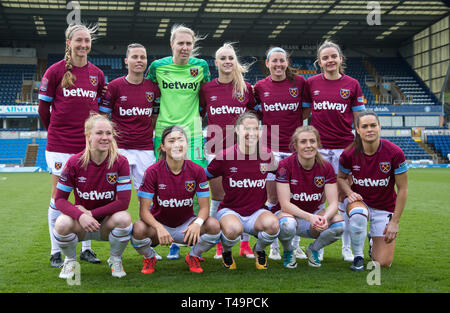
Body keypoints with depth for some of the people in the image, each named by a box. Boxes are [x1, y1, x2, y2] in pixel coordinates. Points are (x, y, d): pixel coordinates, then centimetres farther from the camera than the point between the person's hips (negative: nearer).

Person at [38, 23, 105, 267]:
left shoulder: (97, 74, 7)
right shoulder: (55, 71, -3)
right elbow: (43, 107, 3)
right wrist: (55, 130, 11)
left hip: (88, 144, 3)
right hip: (60, 145, -3)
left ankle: (86, 248, 20)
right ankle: (55, 252, 13)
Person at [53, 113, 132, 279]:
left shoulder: (121, 162, -14)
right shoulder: (74, 162, -12)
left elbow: (123, 201, -17)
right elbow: (60, 199, -11)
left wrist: (91, 213, -21)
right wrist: (80, 216, -30)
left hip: (107, 223, 0)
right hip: (81, 223, 0)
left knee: (124, 218, -33)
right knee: (62, 223, -32)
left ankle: (115, 260, -1)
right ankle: (70, 261, 2)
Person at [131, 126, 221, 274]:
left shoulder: (197, 170, -10)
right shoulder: (153, 171, -15)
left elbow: (204, 207, -11)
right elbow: (144, 210, -17)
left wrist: (197, 223, -34)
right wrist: (159, 228, -36)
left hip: (186, 226, 1)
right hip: (159, 224, -1)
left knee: (214, 226, -26)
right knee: (138, 229, -33)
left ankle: (193, 257, 6)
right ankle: (149, 258, 4)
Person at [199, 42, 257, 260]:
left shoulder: (246, 88, 4)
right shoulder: (207, 89, 4)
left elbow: (254, 114, 15)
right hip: (215, 149, 0)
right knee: (218, 198, 5)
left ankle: (245, 244, 15)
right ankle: (219, 245, 16)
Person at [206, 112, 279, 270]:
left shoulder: (267, 155, -2)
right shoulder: (225, 156, -9)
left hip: (257, 212, 2)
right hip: (230, 211, -2)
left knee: (272, 224, -32)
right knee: (233, 229, -37)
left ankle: (259, 250, 6)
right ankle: (226, 252, 3)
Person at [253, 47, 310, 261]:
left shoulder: (299, 82, 1)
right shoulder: (260, 87, 3)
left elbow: (308, 109, 11)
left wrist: (295, 120, -2)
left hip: (295, 146, 0)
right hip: (270, 147, 0)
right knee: (272, 199, 3)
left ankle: (295, 245, 17)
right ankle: (274, 246, 14)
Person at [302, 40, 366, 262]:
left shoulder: (352, 85, 4)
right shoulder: (311, 83, 5)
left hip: (344, 146, 0)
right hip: (318, 146, 0)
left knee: (344, 196, 3)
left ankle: (347, 247, 14)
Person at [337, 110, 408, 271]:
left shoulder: (395, 153, -19)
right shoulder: (349, 154, -15)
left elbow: (402, 189, -10)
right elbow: (341, 177, 6)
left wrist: (395, 221, -11)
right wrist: (349, 193, -16)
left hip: (385, 207, 0)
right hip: (359, 201, 0)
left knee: (383, 263, -5)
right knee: (358, 215, -40)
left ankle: (374, 241, 31)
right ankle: (358, 256, -14)